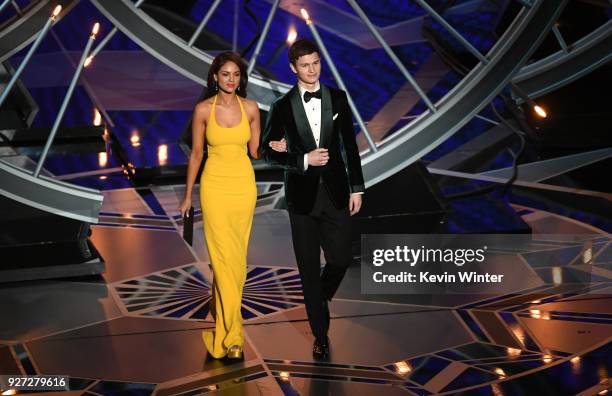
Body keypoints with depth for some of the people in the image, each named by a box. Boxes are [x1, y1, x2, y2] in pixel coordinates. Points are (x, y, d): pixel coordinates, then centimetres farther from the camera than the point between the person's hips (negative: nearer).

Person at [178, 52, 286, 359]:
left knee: (237, 258, 7)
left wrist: (273, 149, -14)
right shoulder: (203, 109, -3)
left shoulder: (250, 108, 1)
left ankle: (223, 314, 26)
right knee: (224, 258, -6)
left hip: (243, 185, 2)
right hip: (214, 186, -2)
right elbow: (196, 153, 3)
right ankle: (232, 336, -1)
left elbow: (255, 151, 8)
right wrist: (187, 195, 7)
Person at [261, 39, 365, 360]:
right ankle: (320, 334, 20)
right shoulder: (282, 107, -3)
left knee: (340, 259, 1)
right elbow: (268, 151, -2)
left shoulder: (337, 98, 3)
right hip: (302, 195, -1)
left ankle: (320, 298, 36)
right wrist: (304, 160, -16)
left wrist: (356, 187, 3)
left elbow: (350, 145, 5)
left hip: (335, 191, 2)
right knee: (309, 268, 5)